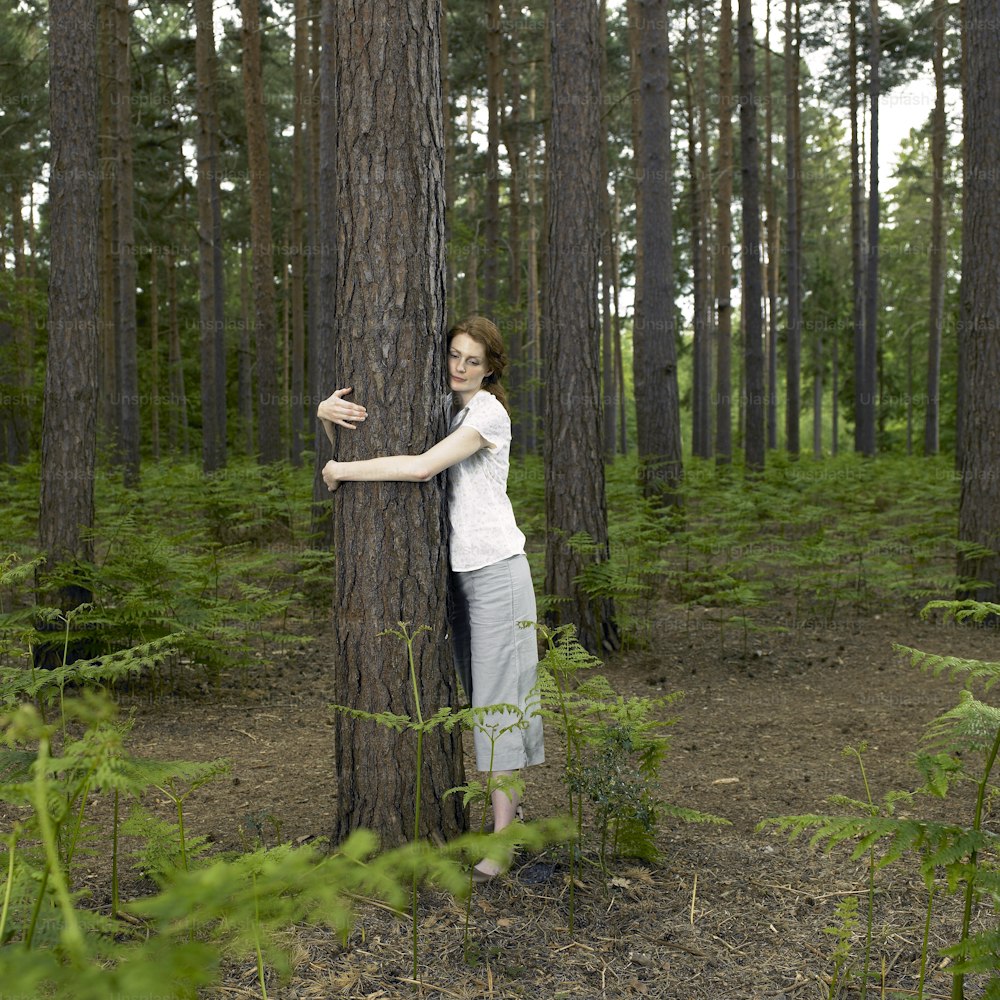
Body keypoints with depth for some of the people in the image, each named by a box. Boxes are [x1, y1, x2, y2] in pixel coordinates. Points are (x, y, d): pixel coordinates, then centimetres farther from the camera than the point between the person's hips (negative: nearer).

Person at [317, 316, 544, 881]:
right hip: (456, 566, 7)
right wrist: (328, 412, -12)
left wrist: (342, 471, -17)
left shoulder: (489, 412, -11)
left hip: (496, 566, -7)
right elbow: (358, 433, 12)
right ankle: (508, 801, 23)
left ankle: (502, 839, -6)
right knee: (477, 689, 11)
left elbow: (423, 467, -24)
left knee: (498, 691, -7)